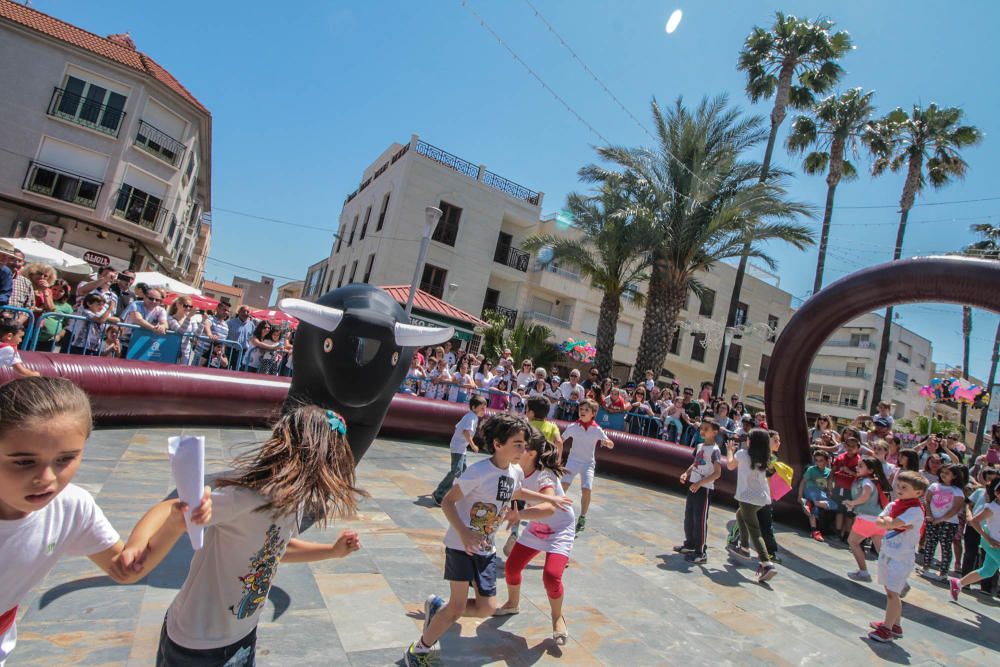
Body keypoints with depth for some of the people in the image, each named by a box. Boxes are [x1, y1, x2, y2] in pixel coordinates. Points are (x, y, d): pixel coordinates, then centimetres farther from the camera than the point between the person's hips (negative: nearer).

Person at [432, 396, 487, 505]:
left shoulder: (471, 416, 14)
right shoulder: (472, 417, -16)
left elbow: (458, 426, 21)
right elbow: (466, 431, -29)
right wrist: (473, 445, -21)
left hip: (461, 447, 11)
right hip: (458, 447, -11)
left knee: (463, 469, 19)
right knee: (456, 471, -15)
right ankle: (439, 495, -13)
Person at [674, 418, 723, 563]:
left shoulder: (714, 450, -14)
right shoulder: (700, 446, 10)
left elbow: (717, 473, -20)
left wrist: (700, 483, -25)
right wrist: (686, 473, 4)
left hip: (704, 489, -8)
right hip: (693, 486, 8)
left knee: (700, 520, -3)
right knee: (688, 517, 17)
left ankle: (701, 553, 6)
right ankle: (690, 544, 32)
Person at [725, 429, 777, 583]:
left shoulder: (743, 454, -7)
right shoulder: (764, 459, 8)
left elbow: (730, 465, 9)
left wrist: (730, 450, 23)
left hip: (748, 497, -7)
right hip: (762, 496, 7)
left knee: (754, 531, -6)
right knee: (740, 515, 28)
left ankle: (767, 565, -15)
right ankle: (744, 548, 35)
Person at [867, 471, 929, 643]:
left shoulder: (915, 511, -16)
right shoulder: (893, 505, 7)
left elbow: (892, 523, -25)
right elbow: (879, 521, -1)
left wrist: (887, 519, -6)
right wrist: (894, 523, -16)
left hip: (901, 557, -7)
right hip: (886, 552, 8)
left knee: (893, 592, -4)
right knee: (889, 590, 16)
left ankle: (887, 629, 3)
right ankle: (895, 624, 28)